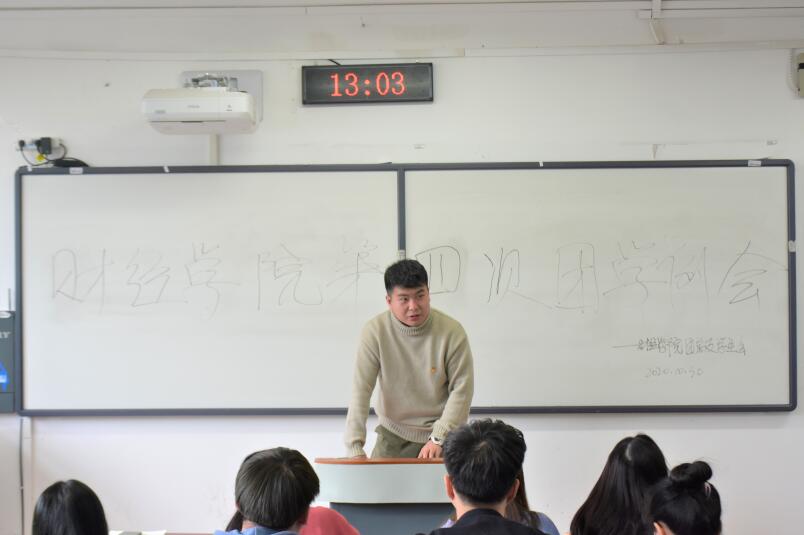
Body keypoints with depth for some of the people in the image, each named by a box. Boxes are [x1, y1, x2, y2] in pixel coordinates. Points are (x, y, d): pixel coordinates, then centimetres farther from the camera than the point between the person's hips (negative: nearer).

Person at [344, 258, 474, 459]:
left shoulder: (452, 332, -14)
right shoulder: (375, 332, -12)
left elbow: (461, 390, -10)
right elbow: (360, 391, -13)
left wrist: (438, 438, -19)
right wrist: (355, 448, -21)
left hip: (442, 434, -1)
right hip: (393, 434, 1)